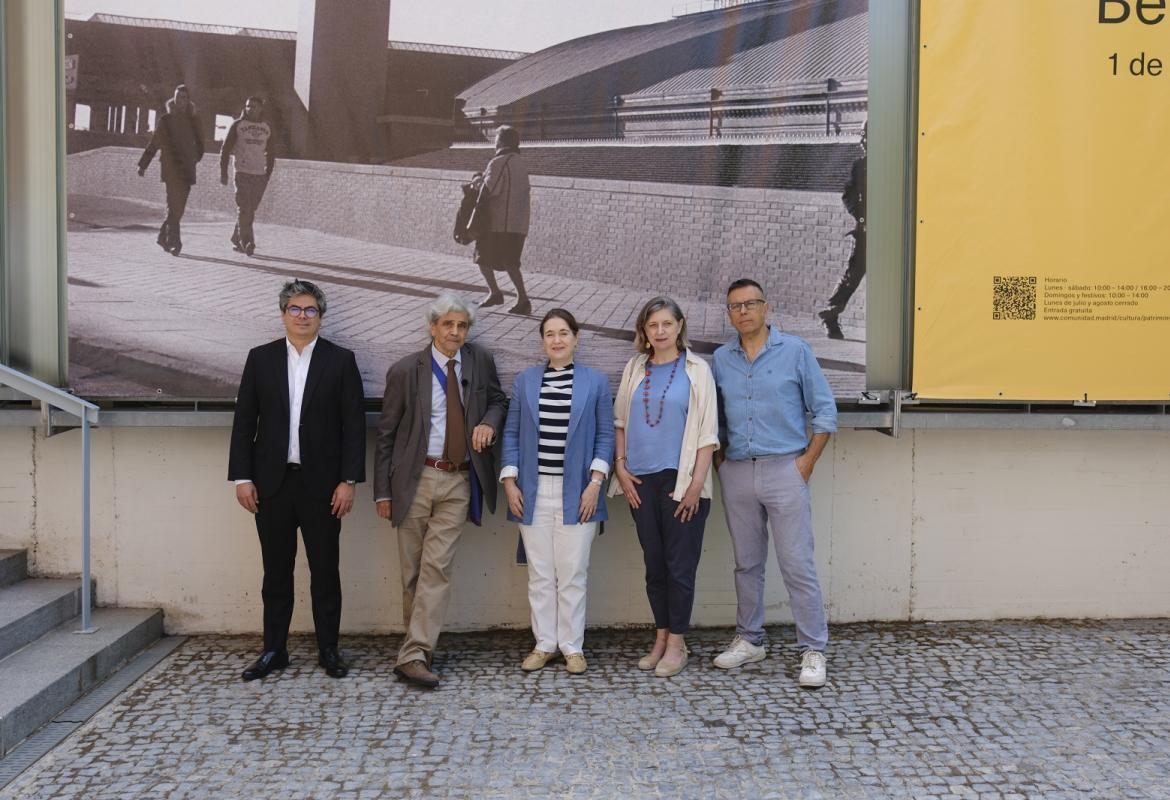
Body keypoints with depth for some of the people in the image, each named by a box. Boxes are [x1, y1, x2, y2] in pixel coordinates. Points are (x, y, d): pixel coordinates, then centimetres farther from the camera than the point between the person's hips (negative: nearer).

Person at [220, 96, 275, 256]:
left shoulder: (267, 127, 12)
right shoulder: (237, 125, 3)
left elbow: (271, 152, 19)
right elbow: (226, 149, 3)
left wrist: (268, 174, 13)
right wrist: (223, 172, -3)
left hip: (260, 175, 3)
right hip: (242, 172, -3)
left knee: (250, 211, 6)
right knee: (244, 208, -11)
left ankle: (236, 240, 19)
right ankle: (247, 242, -13)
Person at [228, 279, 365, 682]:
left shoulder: (340, 360, 1)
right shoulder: (260, 358, 7)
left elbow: (354, 423, -2)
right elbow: (244, 421, 6)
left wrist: (349, 480, -8)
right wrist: (242, 476, -1)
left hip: (321, 483, -2)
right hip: (272, 482, 2)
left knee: (325, 570, 5)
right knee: (276, 570, 9)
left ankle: (328, 649, 16)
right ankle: (274, 651, 20)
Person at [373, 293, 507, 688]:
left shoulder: (480, 361, 5)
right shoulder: (405, 371, -1)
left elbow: (499, 400, 20)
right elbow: (386, 434, 2)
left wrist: (489, 422, -5)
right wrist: (382, 490, -1)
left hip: (458, 481, 1)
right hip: (415, 479, -1)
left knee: (437, 566, -7)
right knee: (412, 570, 6)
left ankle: (413, 655, -5)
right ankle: (418, 647, 20)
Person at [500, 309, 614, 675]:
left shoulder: (596, 382, 4)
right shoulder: (525, 380, 8)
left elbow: (605, 436, 3)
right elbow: (512, 433, 9)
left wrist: (595, 483, -5)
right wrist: (510, 481, 1)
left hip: (576, 492, -2)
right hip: (534, 490, 2)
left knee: (572, 572, 2)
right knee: (539, 573, 7)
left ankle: (572, 647, 14)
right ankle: (544, 644, 17)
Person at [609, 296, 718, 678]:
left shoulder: (696, 370, -1)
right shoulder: (635, 368, 10)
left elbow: (707, 431, -5)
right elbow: (620, 422, 14)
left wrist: (696, 483, -11)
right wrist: (620, 467, 4)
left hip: (680, 481, -4)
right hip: (642, 481, 4)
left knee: (680, 564, 1)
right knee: (654, 563, 10)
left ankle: (677, 643, 11)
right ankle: (661, 637, 21)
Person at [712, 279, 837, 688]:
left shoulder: (795, 351, -1)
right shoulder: (721, 359, 9)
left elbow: (825, 410, 0)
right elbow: (713, 417, 17)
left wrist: (807, 461, -6)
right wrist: (717, 460, 7)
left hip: (784, 470, -4)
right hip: (737, 473, 4)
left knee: (798, 565, -4)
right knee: (747, 563, 13)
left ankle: (813, 650, 5)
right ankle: (749, 639, 25)